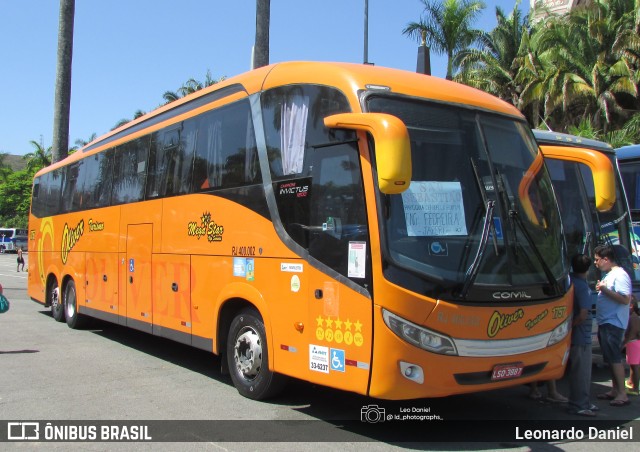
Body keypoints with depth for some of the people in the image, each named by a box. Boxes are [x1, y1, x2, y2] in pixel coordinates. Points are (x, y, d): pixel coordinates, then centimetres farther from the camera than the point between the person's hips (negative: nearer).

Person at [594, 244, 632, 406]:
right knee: (610, 358, 14)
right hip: (605, 322, 10)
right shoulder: (608, 275, 16)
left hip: (613, 323, -10)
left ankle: (622, 394, -4)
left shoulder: (620, 275, -15)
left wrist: (605, 289, -22)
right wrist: (601, 289, 9)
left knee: (614, 358, -9)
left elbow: (626, 299, -23)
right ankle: (615, 390, 22)